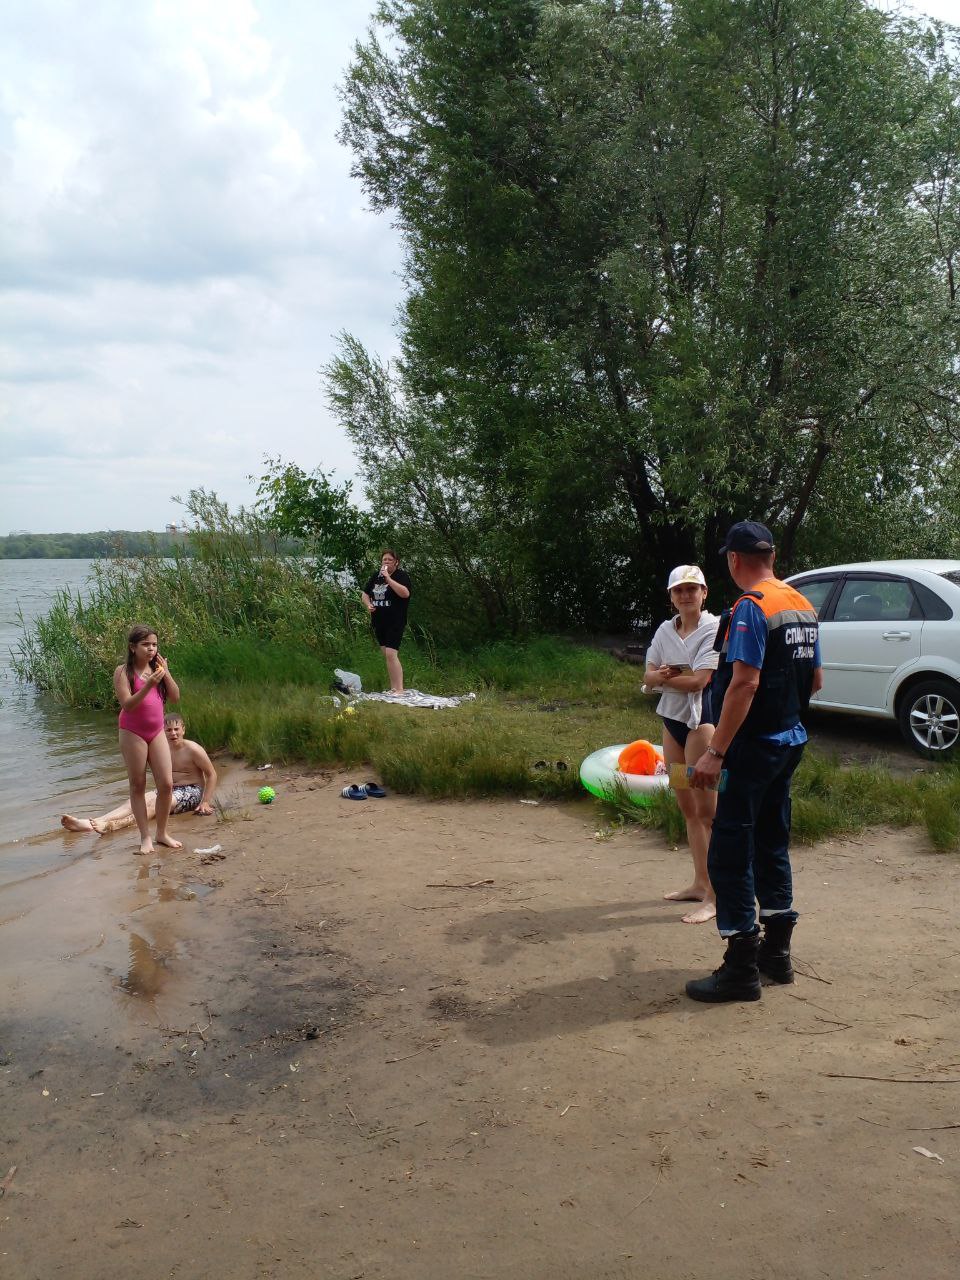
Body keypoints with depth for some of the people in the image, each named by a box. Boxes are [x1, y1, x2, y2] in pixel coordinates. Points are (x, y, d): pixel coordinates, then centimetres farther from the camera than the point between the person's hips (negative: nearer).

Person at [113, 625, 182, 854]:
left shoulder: (157, 667, 5)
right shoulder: (123, 672, -9)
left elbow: (175, 697, 1)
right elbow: (127, 705, -19)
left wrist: (165, 673, -10)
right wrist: (149, 684, -29)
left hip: (157, 732, 4)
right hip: (133, 733, -4)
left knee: (166, 784, 1)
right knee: (138, 786, 5)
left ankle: (162, 833, 16)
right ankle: (145, 837, 13)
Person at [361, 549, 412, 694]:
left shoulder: (401, 576, -6)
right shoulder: (376, 576, 12)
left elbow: (405, 593, -25)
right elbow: (364, 594, 22)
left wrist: (388, 578, -24)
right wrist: (368, 605, 1)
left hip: (395, 622, -7)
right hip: (378, 621, 7)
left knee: (391, 654, -17)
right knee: (386, 655, 11)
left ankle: (399, 689, -15)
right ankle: (393, 688, 19)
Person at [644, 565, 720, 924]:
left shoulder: (714, 629, -12)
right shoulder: (665, 630, 9)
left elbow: (698, 681, -20)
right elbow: (649, 677, 8)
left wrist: (664, 676, -6)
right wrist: (660, 674, -15)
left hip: (702, 719, -8)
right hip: (672, 719, 8)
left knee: (706, 811, -6)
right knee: (687, 808, 13)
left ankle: (714, 896, -1)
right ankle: (700, 883, 24)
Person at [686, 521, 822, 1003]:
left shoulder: (751, 608, -17)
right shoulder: (804, 607, 10)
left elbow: (745, 683, -26)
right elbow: (814, 680, 15)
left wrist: (716, 752, -26)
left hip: (753, 746, -9)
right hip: (790, 741, 9)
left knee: (730, 854, -2)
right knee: (772, 845, 18)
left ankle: (741, 968, 2)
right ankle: (776, 952, 27)